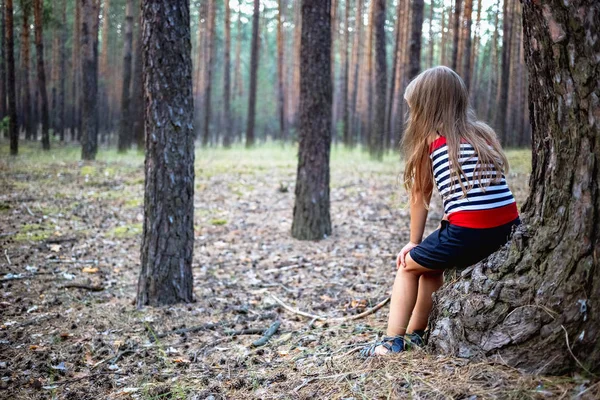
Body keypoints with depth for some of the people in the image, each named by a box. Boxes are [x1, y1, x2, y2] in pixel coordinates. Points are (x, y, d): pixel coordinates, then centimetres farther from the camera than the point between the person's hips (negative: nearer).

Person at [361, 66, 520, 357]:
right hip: (509, 232, 6)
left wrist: (414, 242, 19)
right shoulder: (484, 132, 17)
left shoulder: (430, 137, 3)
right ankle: (415, 333, 38)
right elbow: (486, 188, 14)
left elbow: (420, 196, 8)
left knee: (408, 264, 21)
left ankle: (393, 340, 16)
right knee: (432, 261, 31)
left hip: (468, 234, -6)